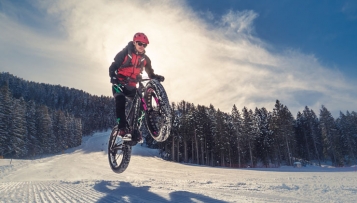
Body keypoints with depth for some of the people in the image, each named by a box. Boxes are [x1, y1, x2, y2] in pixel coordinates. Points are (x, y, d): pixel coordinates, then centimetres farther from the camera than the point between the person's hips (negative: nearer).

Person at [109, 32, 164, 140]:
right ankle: (122, 128, -32)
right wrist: (114, 79, -28)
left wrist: (157, 77, -16)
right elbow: (112, 68, -11)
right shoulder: (124, 53, -8)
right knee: (120, 101, -30)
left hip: (131, 86, 4)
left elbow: (150, 73, 7)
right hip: (119, 84, -4)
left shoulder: (145, 58, 4)